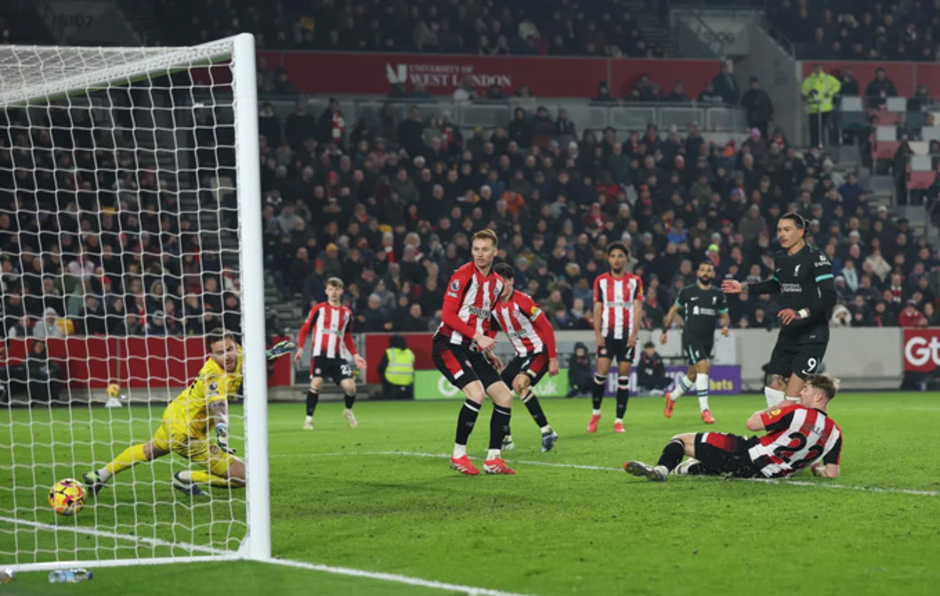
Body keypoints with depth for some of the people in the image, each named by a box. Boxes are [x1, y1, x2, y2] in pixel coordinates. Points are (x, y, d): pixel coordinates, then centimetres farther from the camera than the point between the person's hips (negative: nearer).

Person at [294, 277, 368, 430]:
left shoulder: (347, 313, 13)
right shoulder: (318, 309, 2)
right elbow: (304, 329, 6)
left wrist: (355, 355, 13)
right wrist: (300, 348, -7)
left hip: (338, 357, 3)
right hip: (320, 355, -3)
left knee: (350, 386, -8)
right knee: (316, 383, -19)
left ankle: (348, 411, 23)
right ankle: (309, 418, -4)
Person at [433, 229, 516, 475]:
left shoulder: (497, 283, 11)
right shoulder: (462, 276, -12)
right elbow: (448, 314, -17)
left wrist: (487, 352, 15)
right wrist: (477, 336, -23)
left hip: (473, 350, 8)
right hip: (448, 346, -8)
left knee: (504, 397, 0)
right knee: (476, 392, -25)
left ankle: (493, 459, 7)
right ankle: (458, 455, -12)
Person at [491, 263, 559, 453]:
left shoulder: (522, 301, -19)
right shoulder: (495, 306, 1)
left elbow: (547, 328, -17)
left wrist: (553, 359, -18)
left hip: (540, 351, -8)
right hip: (521, 355, 8)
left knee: (519, 384, -29)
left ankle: (547, 431, -23)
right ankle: (506, 440, 15)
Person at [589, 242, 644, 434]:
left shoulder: (635, 281, 6)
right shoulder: (601, 281, 7)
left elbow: (637, 309, 1)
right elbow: (597, 309, 6)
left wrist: (634, 334, -9)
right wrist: (597, 335, -4)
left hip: (627, 335, 0)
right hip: (607, 333, 0)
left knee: (624, 376, -2)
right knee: (602, 370, -11)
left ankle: (619, 420, 3)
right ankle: (596, 412, 10)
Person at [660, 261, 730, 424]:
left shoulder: (718, 295, 7)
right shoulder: (687, 292, 1)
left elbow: (724, 316, 16)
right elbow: (674, 310, 12)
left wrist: (725, 325, -6)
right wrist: (664, 330, 12)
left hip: (707, 339, 4)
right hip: (690, 336, -4)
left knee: (693, 375, 11)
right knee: (703, 366, -23)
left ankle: (672, 397, 38)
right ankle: (704, 409, -21)